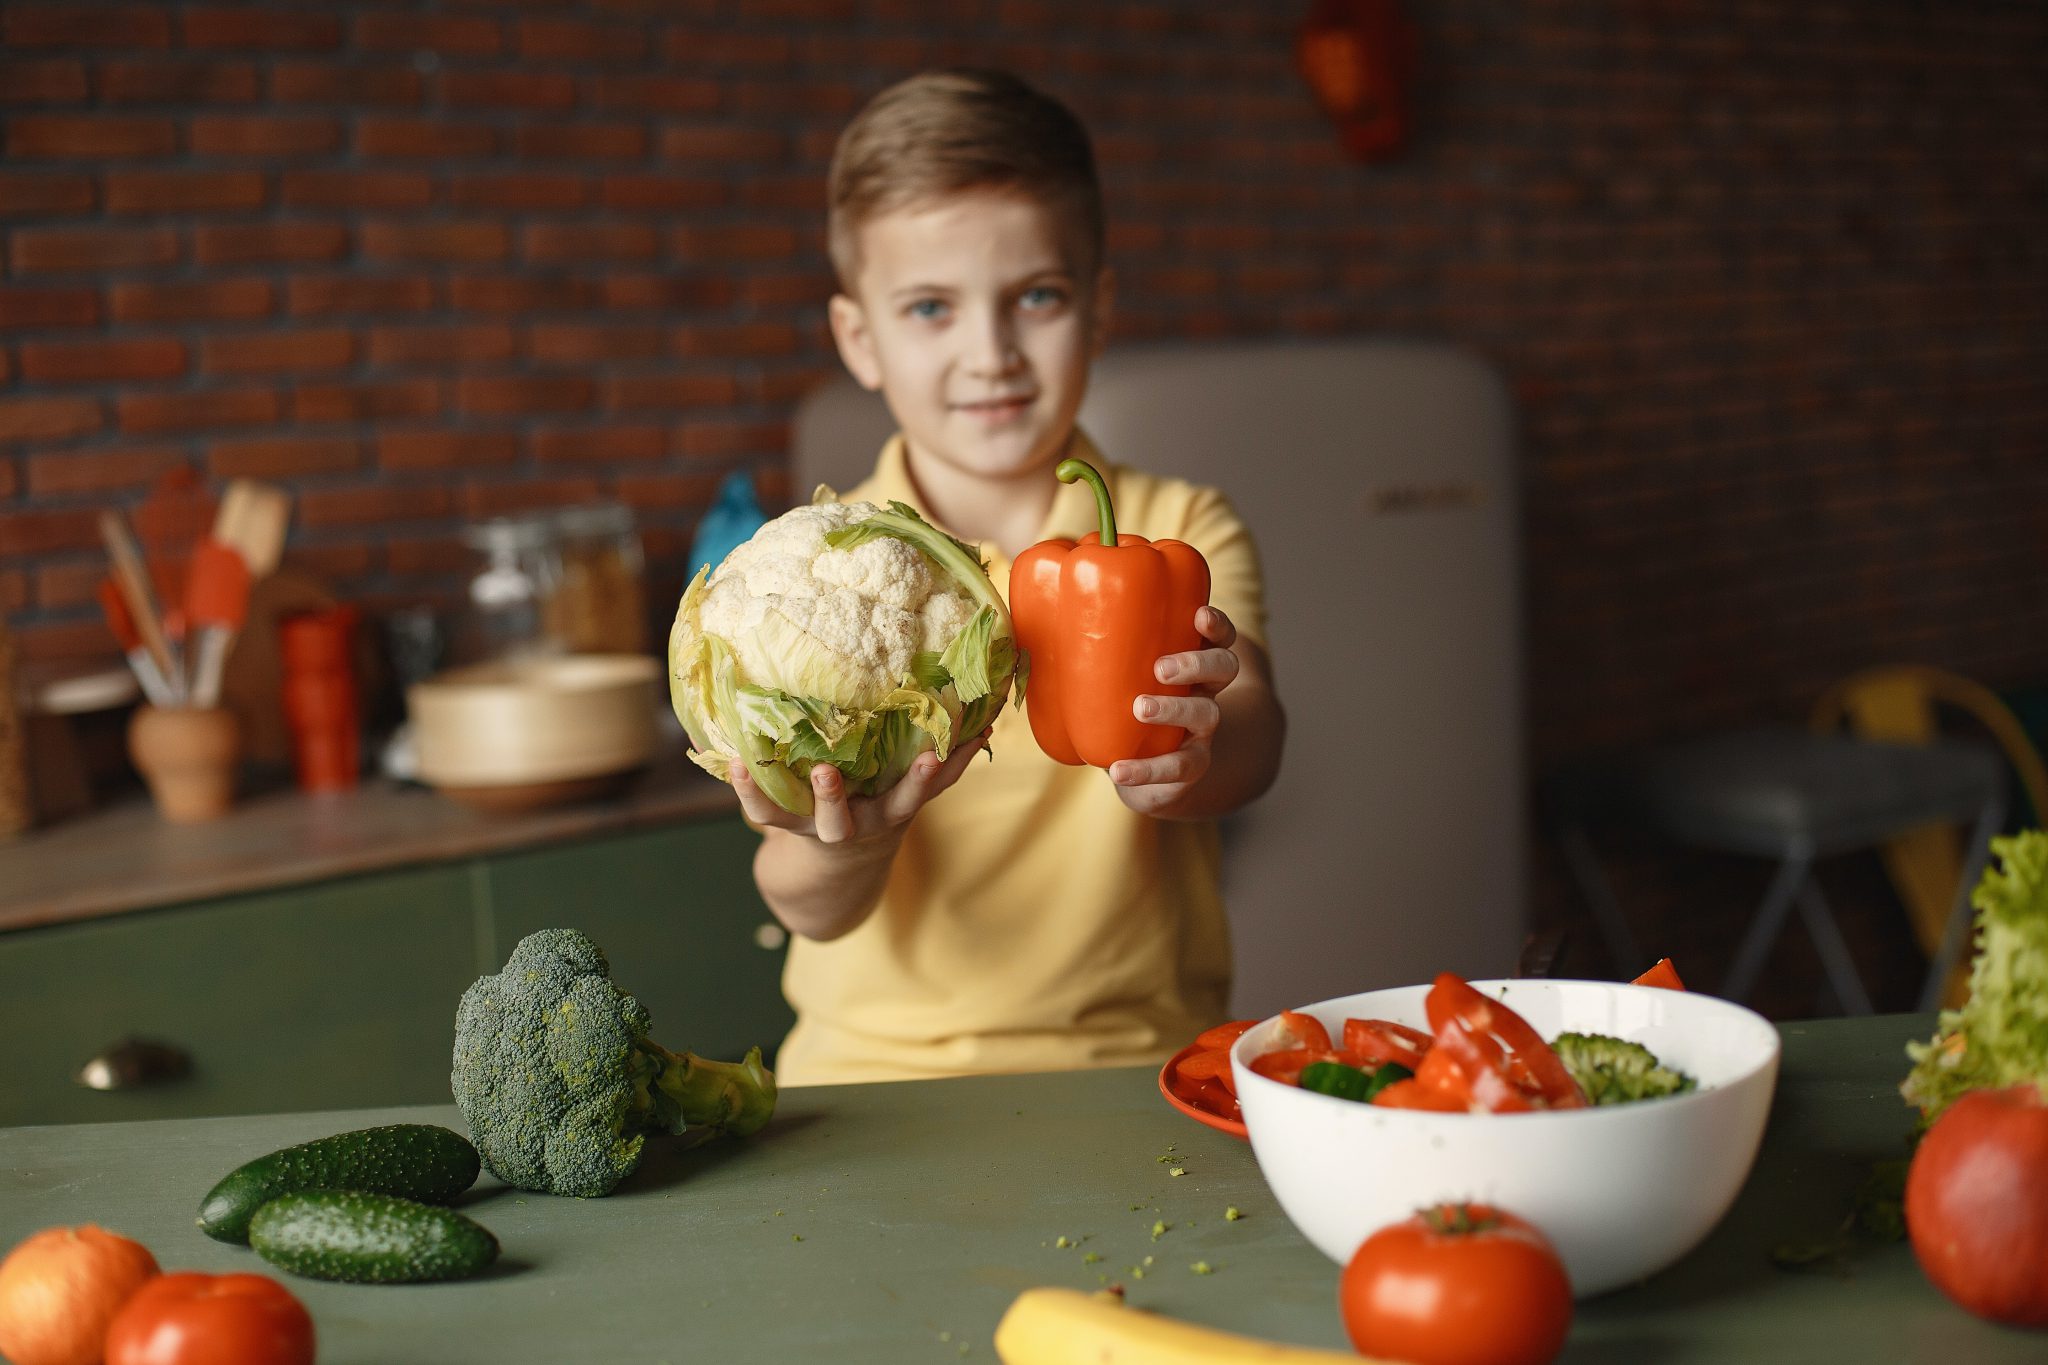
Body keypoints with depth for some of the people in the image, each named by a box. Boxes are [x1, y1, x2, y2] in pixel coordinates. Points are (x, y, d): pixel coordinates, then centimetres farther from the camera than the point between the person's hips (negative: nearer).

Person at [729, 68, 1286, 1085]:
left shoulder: (1184, 536, 7)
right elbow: (810, 909, -5)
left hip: (1143, 1068, 0)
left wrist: (1191, 759, -35)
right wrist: (845, 846, -28)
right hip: (878, 1078, 0)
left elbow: (1252, 739, -12)